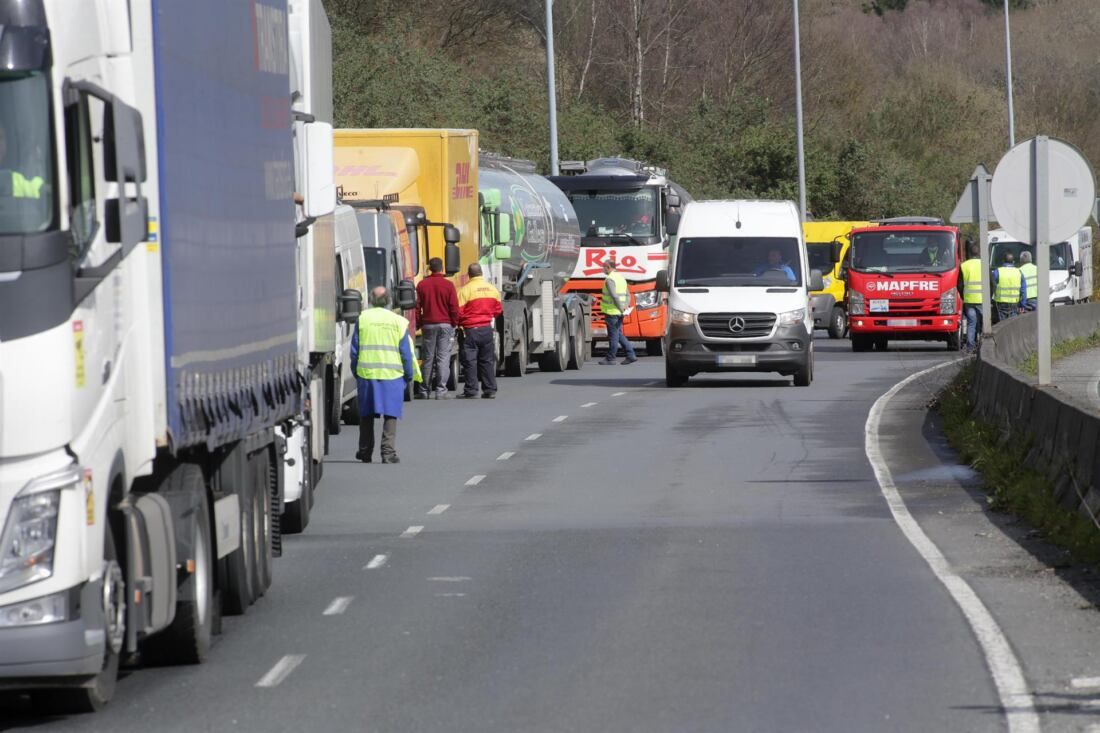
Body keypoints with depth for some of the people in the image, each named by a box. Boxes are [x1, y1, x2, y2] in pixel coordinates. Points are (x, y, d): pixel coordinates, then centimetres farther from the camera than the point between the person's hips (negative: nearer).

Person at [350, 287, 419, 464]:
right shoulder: (398, 321, 0)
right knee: (390, 415, 1)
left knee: (366, 415, 13)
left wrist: (356, 373, 16)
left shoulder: (362, 319, 2)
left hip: (366, 373, 1)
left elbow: (354, 350, 5)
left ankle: (365, 452, 19)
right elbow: (406, 351, 2)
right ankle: (389, 452, -8)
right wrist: (409, 376, 12)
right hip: (392, 374, -1)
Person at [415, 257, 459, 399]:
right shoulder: (448, 285, -6)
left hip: (428, 325, 2)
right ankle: (441, 389, -8)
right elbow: (454, 307, -6)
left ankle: (425, 390, 12)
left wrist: (419, 323, 13)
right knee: (443, 357, -1)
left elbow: (417, 306, 4)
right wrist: (454, 323, 4)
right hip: (445, 324, -2)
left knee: (428, 358, 9)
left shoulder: (422, 285, 2)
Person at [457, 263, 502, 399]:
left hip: (471, 329, -5)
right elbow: (498, 310, 10)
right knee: (487, 360, 11)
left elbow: (459, 312, -12)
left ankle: (470, 391, -3)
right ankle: (490, 390, 11)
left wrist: (459, 323, 8)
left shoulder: (466, 289, -13)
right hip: (487, 328, 5)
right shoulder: (492, 289, 4)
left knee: (470, 361, -1)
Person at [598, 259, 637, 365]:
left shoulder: (609, 279, -14)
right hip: (619, 313, 9)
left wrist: (621, 308, -19)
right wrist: (626, 306, 7)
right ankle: (631, 355, 10)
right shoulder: (621, 278, 16)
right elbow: (627, 294, 18)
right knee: (618, 334, 15)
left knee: (613, 335, -2)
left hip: (611, 312, -9)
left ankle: (611, 358, 5)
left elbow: (614, 296, -23)